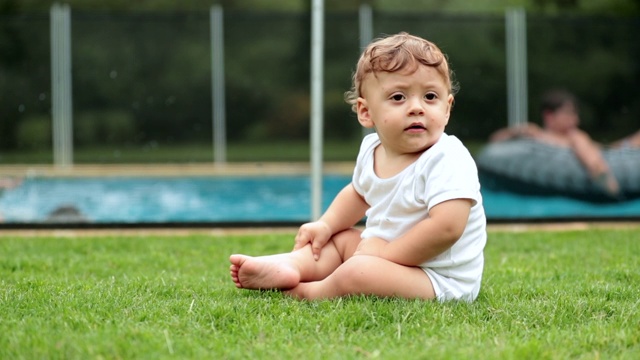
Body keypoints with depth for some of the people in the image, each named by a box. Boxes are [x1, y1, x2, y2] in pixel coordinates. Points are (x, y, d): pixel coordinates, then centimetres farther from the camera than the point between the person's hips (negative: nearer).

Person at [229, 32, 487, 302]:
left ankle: (310, 292, -3)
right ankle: (286, 267, -4)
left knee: (357, 272, -29)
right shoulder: (372, 149, 4)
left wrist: (386, 254, -25)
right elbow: (359, 193, 26)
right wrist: (326, 224, 12)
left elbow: (446, 227, -33)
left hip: (441, 279, -9)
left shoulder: (448, 159, -22)